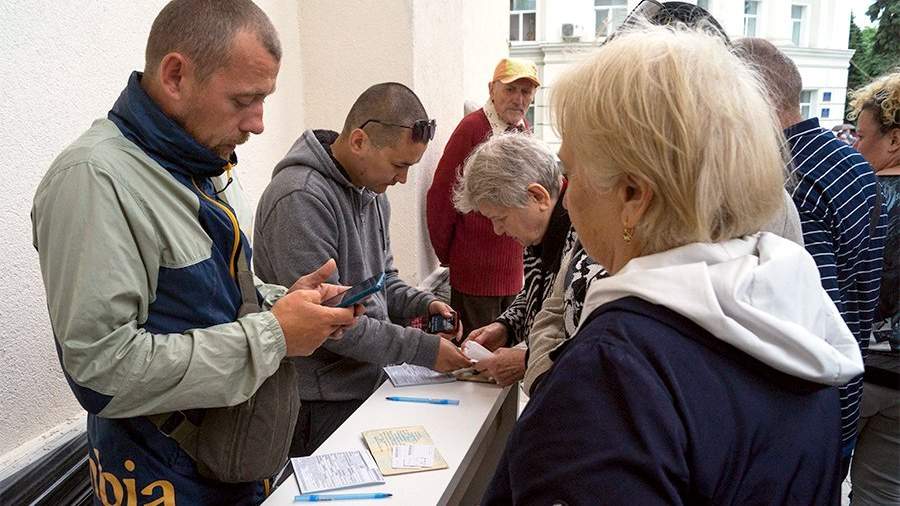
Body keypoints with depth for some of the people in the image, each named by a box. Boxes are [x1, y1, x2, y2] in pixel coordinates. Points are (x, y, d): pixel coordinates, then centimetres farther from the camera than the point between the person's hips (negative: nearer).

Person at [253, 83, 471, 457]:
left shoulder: (371, 191, 8)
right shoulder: (301, 198, -23)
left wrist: (421, 304, -3)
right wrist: (423, 349, -21)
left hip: (369, 384, 9)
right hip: (321, 405, -8)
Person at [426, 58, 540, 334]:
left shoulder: (523, 130, 9)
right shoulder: (472, 127, -14)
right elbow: (441, 195, -12)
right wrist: (446, 255, -5)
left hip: (514, 268, 7)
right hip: (476, 269, -7)